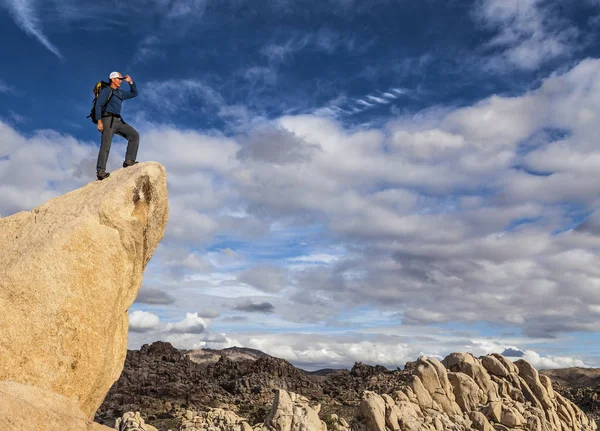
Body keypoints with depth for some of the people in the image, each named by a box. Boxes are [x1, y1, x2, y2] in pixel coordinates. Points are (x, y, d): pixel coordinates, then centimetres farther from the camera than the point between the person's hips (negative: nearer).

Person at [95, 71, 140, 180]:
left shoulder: (120, 93, 22)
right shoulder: (106, 91, -1)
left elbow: (134, 93, 30)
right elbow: (98, 105, -9)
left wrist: (130, 82, 15)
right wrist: (99, 121, -19)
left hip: (118, 121, 8)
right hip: (108, 119, -8)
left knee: (134, 135, -3)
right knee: (106, 145, -15)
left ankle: (129, 161, -6)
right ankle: (100, 171, -16)